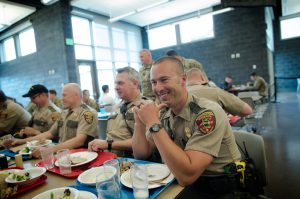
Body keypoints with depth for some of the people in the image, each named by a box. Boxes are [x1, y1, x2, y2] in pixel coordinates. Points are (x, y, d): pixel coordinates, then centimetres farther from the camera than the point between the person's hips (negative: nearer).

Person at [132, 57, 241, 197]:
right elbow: (141, 155, 1)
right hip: (178, 183, 5)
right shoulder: (164, 113, -2)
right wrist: (139, 122, -14)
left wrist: (153, 124, -28)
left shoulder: (208, 113, -22)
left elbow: (187, 176, -29)